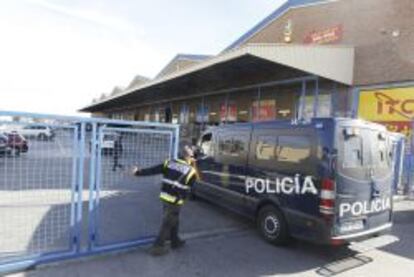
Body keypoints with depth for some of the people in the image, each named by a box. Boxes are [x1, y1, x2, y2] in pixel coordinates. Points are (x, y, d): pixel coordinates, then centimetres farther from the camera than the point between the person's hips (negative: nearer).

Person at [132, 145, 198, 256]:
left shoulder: (169, 162, 1)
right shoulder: (191, 171, -8)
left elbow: (153, 170, 2)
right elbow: (186, 190, -3)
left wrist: (139, 172, 9)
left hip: (164, 197, 6)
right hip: (175, 200, -6)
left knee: (174, 221, 24)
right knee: (167, 224, 9)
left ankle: (175, 241, 40)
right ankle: (157, 247, 16)